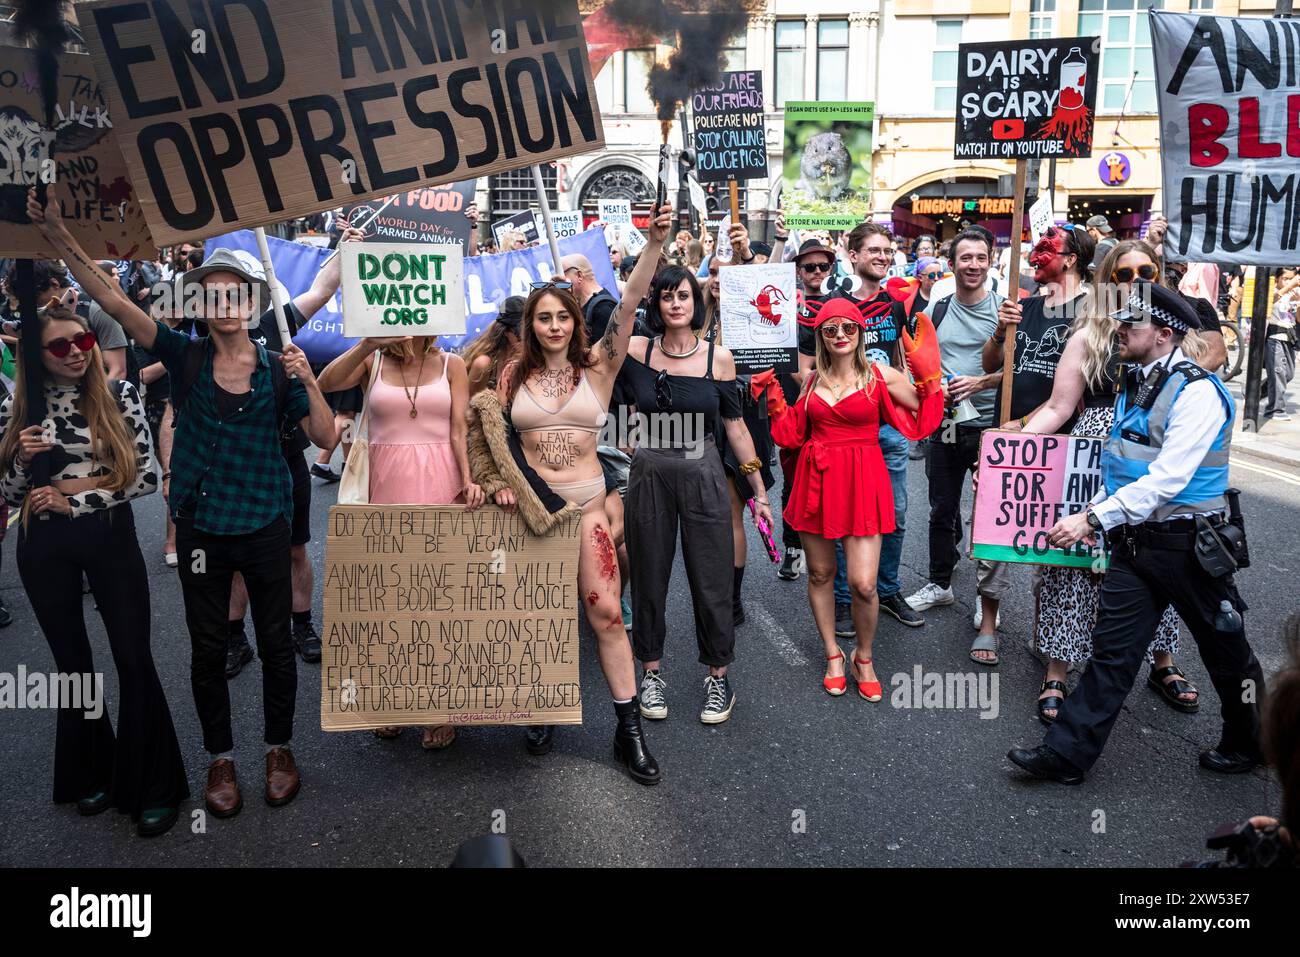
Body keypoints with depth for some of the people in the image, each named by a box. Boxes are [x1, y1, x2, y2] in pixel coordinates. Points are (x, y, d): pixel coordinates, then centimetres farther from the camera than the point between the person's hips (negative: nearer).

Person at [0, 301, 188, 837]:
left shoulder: (120, 396, -5)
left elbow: (147, 478, -9)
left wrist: (75, 502, -12)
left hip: (111, 537, -2)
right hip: (44, 546, 2)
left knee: (134, 659, 0)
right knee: (72, 662, 13)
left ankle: (151, 787, 12)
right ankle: (91, 773, 30)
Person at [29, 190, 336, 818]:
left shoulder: (278, 368, -1)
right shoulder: (185, 357, -2)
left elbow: (324, 437, -5)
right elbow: (114, 302, -11)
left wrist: (307, 380, -19)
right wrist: (57, 235, -20)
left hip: (264, 525, 0)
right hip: (201, 528, 1)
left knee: (275, 642, 10)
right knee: (208, 648, 10)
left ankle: (279, 748, 29)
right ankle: (220, 759, 28)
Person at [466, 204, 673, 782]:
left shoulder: (598, 366, 0)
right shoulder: (514, 375, 5)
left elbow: (628, 306, -12)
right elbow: (492, 435, 12)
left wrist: (654, 244, -22)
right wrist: (498, 484, -5)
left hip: (585, 502, -1)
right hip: (528, 503, 2)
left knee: (605, 612, -4)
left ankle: (629, 728, 6)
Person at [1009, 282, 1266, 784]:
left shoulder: (1196, 391, -18)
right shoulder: (1134, 384, 8)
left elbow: (1167, 479, -24)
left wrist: (1093, 519, -25)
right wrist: (1095, 514, 5)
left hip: (1186, 543, -7)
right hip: (1134, 540, 7)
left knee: (1224, 648, 15)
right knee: (1111, 651, 6)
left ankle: (1247, 743, 37)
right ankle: (1065, 755, 8)